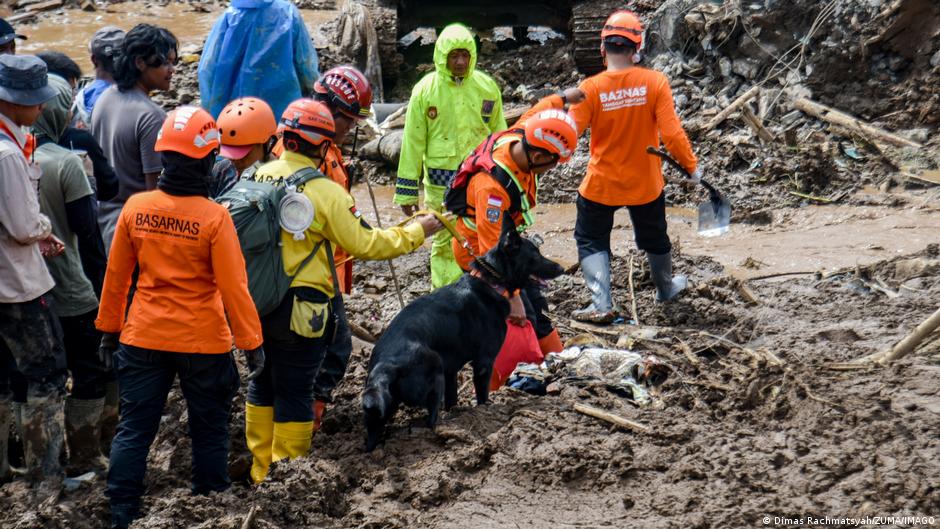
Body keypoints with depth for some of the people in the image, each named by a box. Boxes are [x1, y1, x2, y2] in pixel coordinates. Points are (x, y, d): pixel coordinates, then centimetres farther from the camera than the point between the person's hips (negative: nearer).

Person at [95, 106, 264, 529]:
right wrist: (250, 342, -3)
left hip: (143, 338, 3)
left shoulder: (135, 208, -6)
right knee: (209, 430, 12)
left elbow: (116, 276, 3)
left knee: (134, 428, 10)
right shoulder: (214, 217, -16)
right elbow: (233, 287, -13)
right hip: (203, 343, -3)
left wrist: (109, 327, 16)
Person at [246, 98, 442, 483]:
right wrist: (415, 232, 2)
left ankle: (259, 471, 27)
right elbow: (364, 244, -10)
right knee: (295, 393, 4)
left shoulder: (260, 178, 1)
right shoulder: (325, 192, -15)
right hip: (298, 310, -6)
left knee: (261, 385, 18)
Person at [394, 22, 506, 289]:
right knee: (443, 245, 6)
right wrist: (407, 192, 0)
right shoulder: (425, 89, -3)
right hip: (440, 182, -1)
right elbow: (412, 142, 1)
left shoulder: (487, 87, 2)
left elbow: (499, 134, 12)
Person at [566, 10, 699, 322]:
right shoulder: (655, 82, -17)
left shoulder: (591, 88, -18)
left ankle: (602, 305, 6)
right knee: (655, 238, 25)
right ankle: (666, 288, 47)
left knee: (591, 241, 16)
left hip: (601, 185, -2)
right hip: (646, 184, 2)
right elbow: (672, 134, -17)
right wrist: (692, 167, -4)